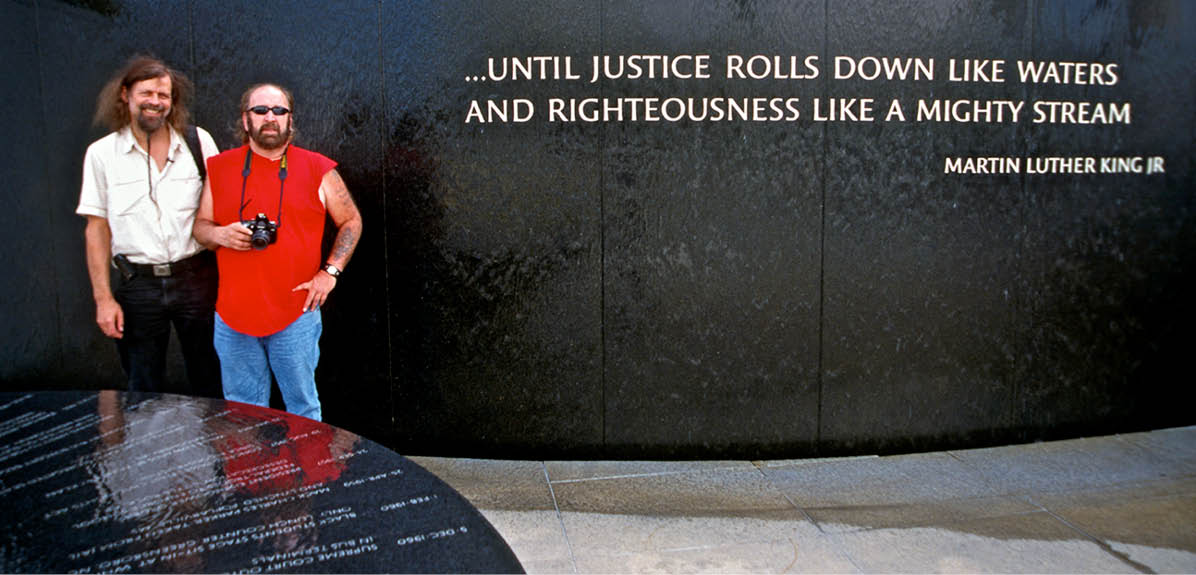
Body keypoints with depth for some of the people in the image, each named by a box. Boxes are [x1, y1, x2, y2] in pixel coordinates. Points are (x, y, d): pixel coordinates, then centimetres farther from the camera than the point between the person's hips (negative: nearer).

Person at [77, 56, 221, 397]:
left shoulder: (197, 142, 1)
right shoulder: (102, 153, 1)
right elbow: (97, 228, 3)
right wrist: (103, 298, -2)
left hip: (196, 277, 0)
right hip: (138, 284, 0)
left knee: (209, 382, 9)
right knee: (145, 391, 8)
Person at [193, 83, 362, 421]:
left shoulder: (318, 170, 2)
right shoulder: (220, 168, 9)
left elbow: (351, 221, 10)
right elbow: (200, 226, 15)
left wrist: (330, 270, -1)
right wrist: (221, 235, -8)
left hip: (296, 316, -2)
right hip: (233, 316, 2)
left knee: (302, 409, 6)